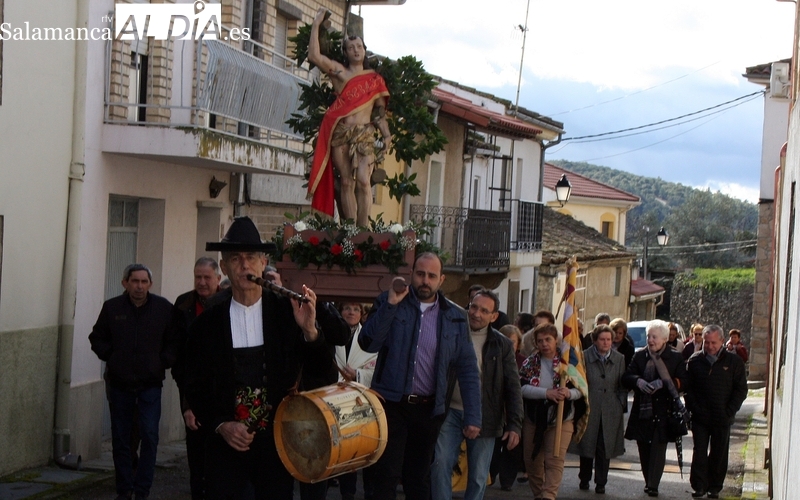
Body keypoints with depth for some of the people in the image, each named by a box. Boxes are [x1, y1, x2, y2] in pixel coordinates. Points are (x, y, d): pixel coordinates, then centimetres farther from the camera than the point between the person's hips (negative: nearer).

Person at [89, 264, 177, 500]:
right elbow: (97, 338, 12)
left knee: (150, 436, -9)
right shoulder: (112, 307, 0)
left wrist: (163, 362, -3)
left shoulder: (164, 308, -2)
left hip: (150, 384, -1)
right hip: (119, 383, 2)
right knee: (120, 439, 7)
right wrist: (110, 357, 1)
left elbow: (174, 341, 7)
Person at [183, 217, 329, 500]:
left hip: (277, 441, 0)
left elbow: (319, 370, -5)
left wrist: (309, 330, -22)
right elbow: (196, 386, 5)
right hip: (227, 442, 0)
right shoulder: (207, 322, -2)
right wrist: (221, 426, -10)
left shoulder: (287, 311, -4)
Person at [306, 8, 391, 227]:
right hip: (340, 133, 0)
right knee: (346, 182, -3)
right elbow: (314, 56, -1)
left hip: (364, 134, 0)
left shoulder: (375, 79, 17)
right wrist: (316, 25, 2)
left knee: (363, 180, -15)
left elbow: (381, 110, 15)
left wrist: (387, 135, 3)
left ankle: (363, 229, -15)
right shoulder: (338, 71, 13)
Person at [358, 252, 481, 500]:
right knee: (387, 476, -2)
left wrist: (473, 417, -4)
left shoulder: (455, 317, 3)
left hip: (429, 409, 2)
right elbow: (368, 344, -11)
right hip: (392, 403, -2)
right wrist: (390, 305, -19)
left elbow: (468, 369, 2)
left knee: (419, 479, 12)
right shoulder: (389, 302, 0)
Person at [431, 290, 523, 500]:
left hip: (484, 417, 0)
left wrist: (514, 425, -8)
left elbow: (512, 387, 0)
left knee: (478, 476, 5)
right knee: (440, 465, -6)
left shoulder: (502, 345, 1)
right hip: (451, 412, 1)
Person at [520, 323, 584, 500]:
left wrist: (569, 393, -25)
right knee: (532, 461, 10)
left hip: (561, 420, -3)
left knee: (554, 460, -12)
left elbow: (581, 389, -3)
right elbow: (522, 387, -12)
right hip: (533, 419, 3)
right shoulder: (530, 362, 1)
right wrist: (546, 393, -25)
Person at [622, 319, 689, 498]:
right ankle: (649, 482, 18)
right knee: (644, 449, 7)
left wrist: (662, 383, -19)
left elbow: (682, 382, -5)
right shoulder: (640, 356, 9)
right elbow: (626, 378, 3)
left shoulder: (675, 358, 2)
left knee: (658, 448, -8)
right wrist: (638, 381, -18)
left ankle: (653, 485, -7)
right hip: (642, 411, 3)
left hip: (663, 411, -3)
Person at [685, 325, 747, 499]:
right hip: (699, 417, 1)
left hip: (722, 418, -1)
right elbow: (688, 387, 7)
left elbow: (741, 390, 1)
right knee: (699, 452, 3)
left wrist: (729, 411, -7)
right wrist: (693, 408, -5)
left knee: (719, 454, 7)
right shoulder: (695, 360, 4)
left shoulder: (734, 361, -1)